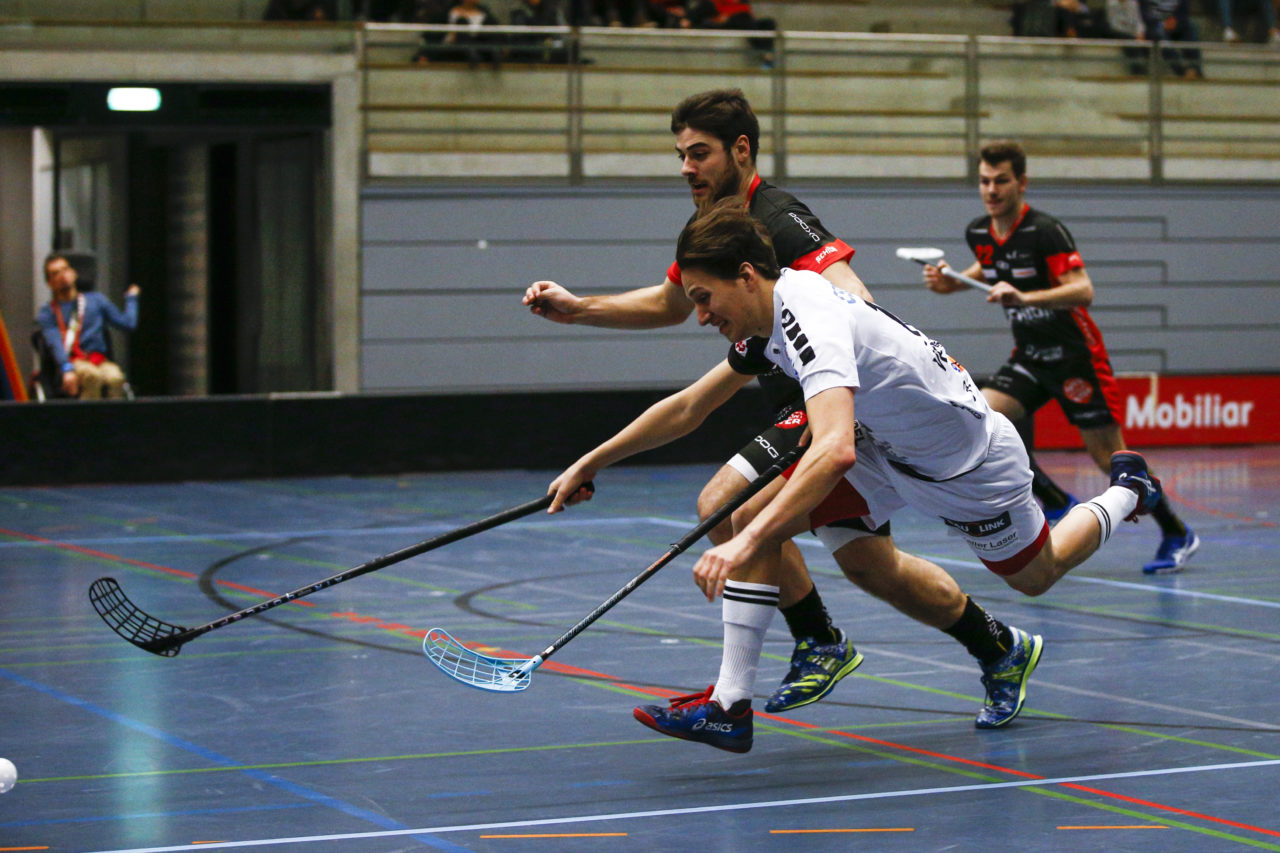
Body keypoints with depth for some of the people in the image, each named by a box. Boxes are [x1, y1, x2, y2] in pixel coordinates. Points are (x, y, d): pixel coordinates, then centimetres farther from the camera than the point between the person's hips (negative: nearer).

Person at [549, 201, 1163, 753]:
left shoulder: (812, 322, -37)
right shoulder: (772, 315, -10)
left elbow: (835, 452, -53)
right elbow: (690, 406, 2)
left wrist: (748, 542, -60)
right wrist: (590, 463, 2)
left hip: (970, 466, -7)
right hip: (887, 450, 7)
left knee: (1035, 576, 18)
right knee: (751, 513, -12)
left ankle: (1125, 491, 45)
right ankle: (730, 705, -12)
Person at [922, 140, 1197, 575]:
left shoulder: (1045, 230, -21)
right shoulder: (978, 233, 1)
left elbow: (1082, 290, -31)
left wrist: (1025, 297, -43)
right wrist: (950, 282, 7)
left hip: (1075, 355, -7)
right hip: (1029, 356, 7)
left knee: (1108, 457, -4)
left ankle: (1176, 534, 17)